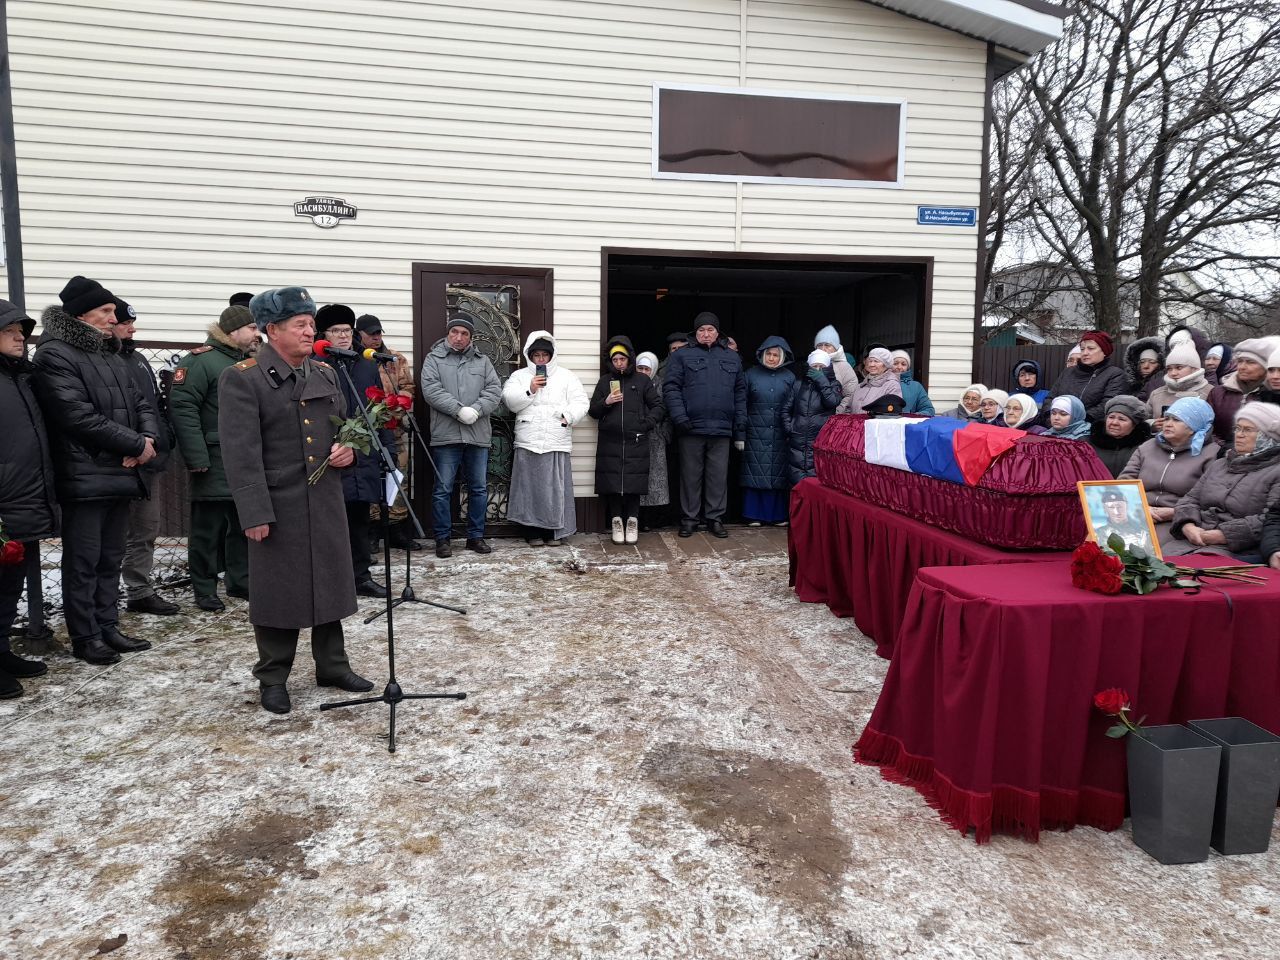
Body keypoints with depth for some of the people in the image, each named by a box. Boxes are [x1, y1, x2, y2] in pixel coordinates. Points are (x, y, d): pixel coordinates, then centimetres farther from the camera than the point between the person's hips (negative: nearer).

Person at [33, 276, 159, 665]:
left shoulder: (111, 356, 17)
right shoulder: (55, 356, -9)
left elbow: (141, 404, 16)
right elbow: (79, 416, -19)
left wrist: (149, 438, -5)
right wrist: (136, 444, -14)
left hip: (121, 475, 8)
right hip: (85, 478, -8)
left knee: (111, 559, 14)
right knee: (83, 561, 2)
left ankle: (107, 628, 24)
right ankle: (85, 637, 12)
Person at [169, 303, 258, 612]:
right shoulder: (202, 361, -10)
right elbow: (182, 407, -17)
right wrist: (197, 457, -21)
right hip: (215, 463, -8)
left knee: (244, 524, 14)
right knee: (207, 528, 1)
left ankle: (240, 581, 26)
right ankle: (204, 590, 11)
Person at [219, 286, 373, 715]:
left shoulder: (326, 373, 11)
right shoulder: (241, 378, -8)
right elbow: (241, 452, -15)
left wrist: (349, 449, -3)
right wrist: (255, 513, -19)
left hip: (327, 502, 6)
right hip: (277, 506, -5)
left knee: (330, 581, 14)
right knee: (278, 591, 5)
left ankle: (332, 665, 29)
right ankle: (273, 678, 21)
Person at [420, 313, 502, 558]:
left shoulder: (482, 361, 13)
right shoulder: (434, 359, 4)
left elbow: (494, 390, 3)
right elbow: (431, 390, -9)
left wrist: (476, 410, -14)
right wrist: (459, 409, -18)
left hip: (478, 436, 3)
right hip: (446, 436, -3)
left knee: (479, 489, 9)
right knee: (442, 490, 1)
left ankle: (476, 536, 20)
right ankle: (442, 538, 11)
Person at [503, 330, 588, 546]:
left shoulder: (566, 376, 12)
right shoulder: (519, 376, 13)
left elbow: (580, 402, 4)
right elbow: (510, 401, 0)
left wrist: (568, 415, -12)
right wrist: (529, 389, -11)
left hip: (557, 443, 0)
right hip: (528, 443, 0)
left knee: (556, 488, -2)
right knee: (530, 487, 0)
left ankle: (555, 531, 9)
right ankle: (533, 531, 10)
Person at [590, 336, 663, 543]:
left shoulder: (642, 380, 10)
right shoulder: (604, 381, 14)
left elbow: (657, 407, 11)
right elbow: (592, 411, 14)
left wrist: (647, 424, -4)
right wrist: (605, 403, -4)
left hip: (636, 442, -1)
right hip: (610, 442, 1)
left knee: (634, 483, -4)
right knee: (612, 483, -1)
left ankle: (632, 521, 6)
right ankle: (616, 521, 8)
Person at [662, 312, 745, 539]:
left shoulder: (732, 358, 15)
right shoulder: (681, 356, 5)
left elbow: (740, 394, 13)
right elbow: (670, 388, -3)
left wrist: (740, 430, 8)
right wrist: (680, 418, -15)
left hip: (722, 429, 2)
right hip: (691, 428, -2)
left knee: (719, 476, 5)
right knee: (691, 475, 5)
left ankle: (715, 518, 15)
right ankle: (689, 519, 14)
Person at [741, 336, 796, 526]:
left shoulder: (789, 377, 9)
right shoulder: (752, 374, 6)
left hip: (780, 434, 1)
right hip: (756, 433, -1)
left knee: (778, 473, 2)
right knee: (755, 472, -1)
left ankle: (778, 514, 10)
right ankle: (754, 514, 5)